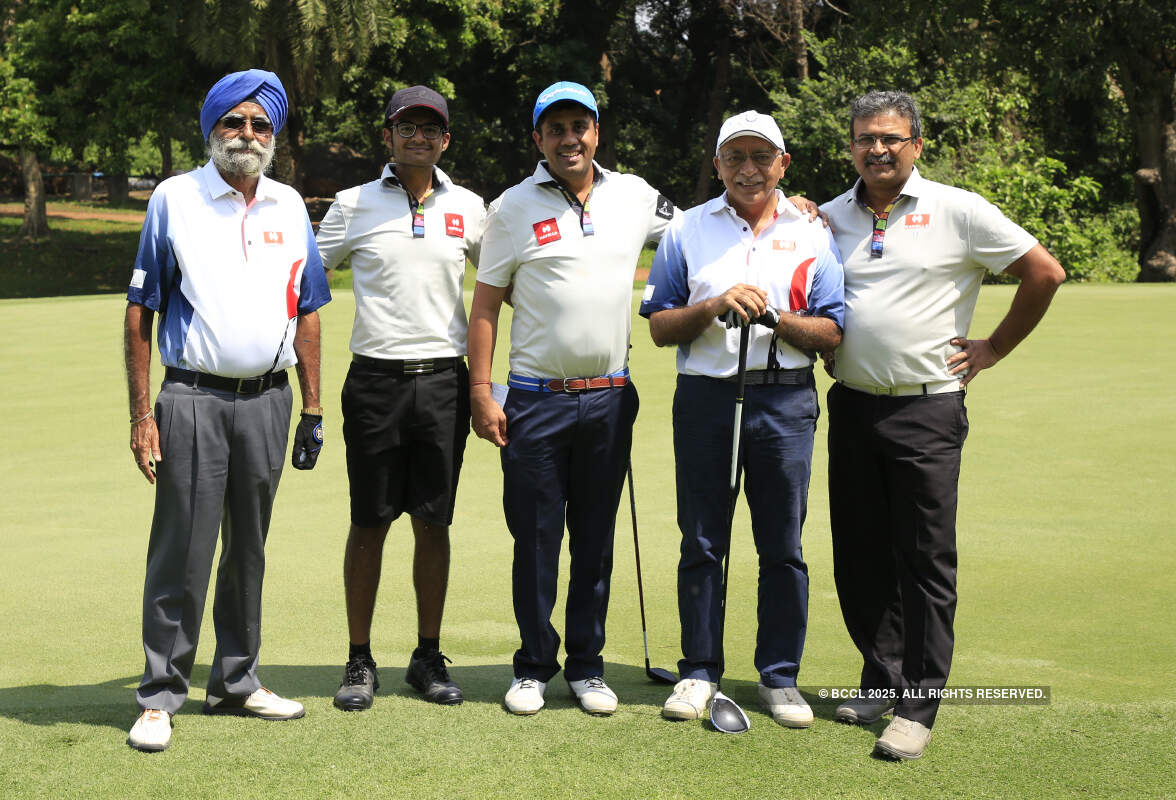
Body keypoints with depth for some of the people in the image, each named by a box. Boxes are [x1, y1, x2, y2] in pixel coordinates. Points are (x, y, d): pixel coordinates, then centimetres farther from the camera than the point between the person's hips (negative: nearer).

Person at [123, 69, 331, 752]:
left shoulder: (288, 206, 11)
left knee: (250, 548, 12)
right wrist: (142, 415, -8)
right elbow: (141, 311, -2)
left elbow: (307, 310, 15)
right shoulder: (174, 199, 0)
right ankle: (161, 696, 5)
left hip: (268, 399, 4)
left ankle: (237, 682, 23)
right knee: (183, 549, -4)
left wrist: (312, 408, 9)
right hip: (193, 399, -4)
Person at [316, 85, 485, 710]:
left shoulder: (469, 208, 9)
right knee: (369, 523, 2)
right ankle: (360, 661, 12)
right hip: (375, 378, -1)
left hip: (444, 380, 1)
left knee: (433, 522, 6)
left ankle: (429, 657, 17)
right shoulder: (353, 205, 5)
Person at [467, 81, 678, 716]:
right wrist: (481, 391, -5)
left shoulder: (634, 196, 8)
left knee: (596, 539, 8)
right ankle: (534, 666, 16)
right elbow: (485, 305, 1)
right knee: (535, 538, 2)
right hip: (535, 400, -2)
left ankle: (587, 666, 19)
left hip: (610, 398, 2)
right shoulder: (512, 209, 0)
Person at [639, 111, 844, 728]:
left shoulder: (812, 235, 8)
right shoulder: (686, 231, 9)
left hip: (785, 403, 0)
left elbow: (832, 334, 3)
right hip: (705, 397, 0)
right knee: (701, 543, 5)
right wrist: (714, 307, -12)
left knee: (783, 547, 4)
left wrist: (773, 318, -13)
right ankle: (699, 671, 17)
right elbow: (659, 327, 5)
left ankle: (780, 676, 15)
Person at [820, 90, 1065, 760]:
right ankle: (882, 681, 23)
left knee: (925, 563, -4)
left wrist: (995, 349, 0)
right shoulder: (830, 218, 9)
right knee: (861, 556, 9)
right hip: (852, 406, 5)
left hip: (927, 411, -4)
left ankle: (917, 710, 2)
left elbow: (1045, 272, -1)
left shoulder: (958, 210, -3)